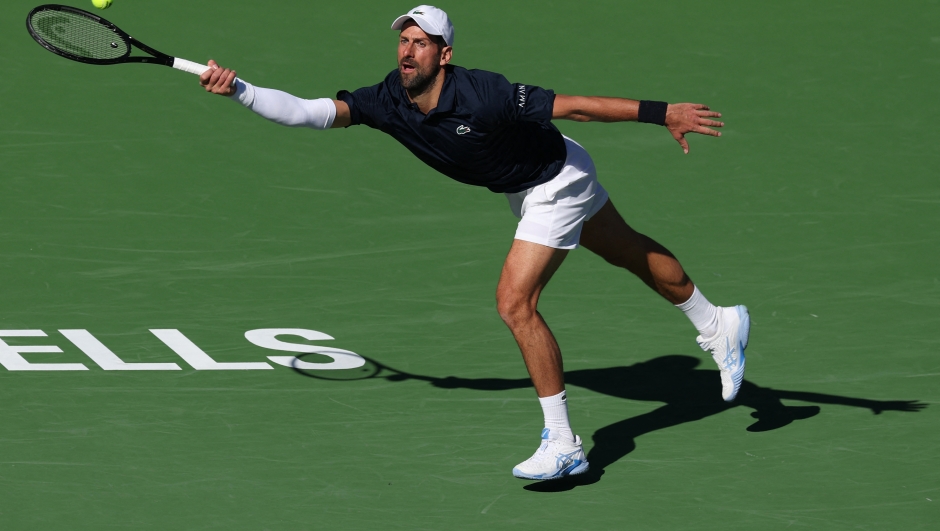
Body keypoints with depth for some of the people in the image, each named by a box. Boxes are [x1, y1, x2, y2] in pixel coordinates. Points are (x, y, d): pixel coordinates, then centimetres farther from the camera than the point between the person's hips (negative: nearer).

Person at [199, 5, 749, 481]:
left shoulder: (483, 97, -37)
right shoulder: (387, 101, -20)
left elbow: (578, 105, -33)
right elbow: (309, 112, -25)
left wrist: (662, 113, -31)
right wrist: (238, 89, -37)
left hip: (558, 180, -7)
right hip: (523, 189, 7)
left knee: (515, 301, -15)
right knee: (631, 252, 26)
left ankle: (563, 445, -6)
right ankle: (719, 325, 50)